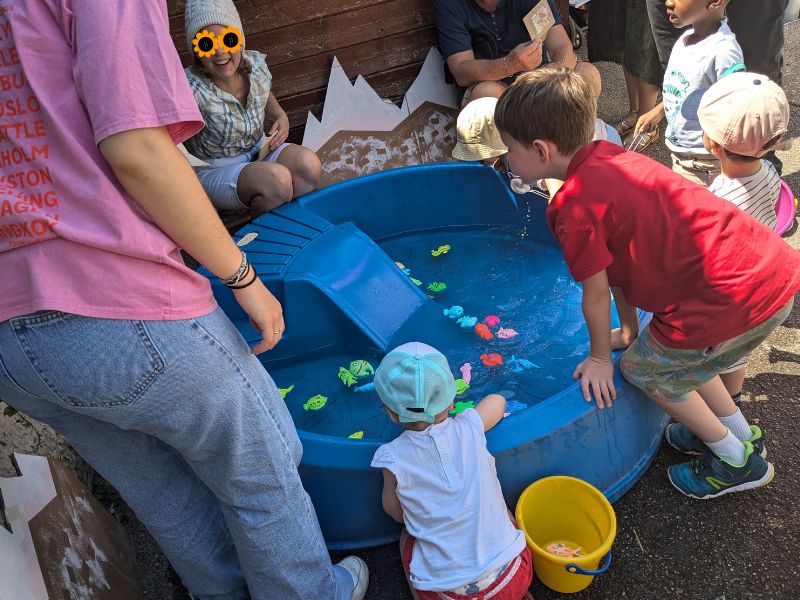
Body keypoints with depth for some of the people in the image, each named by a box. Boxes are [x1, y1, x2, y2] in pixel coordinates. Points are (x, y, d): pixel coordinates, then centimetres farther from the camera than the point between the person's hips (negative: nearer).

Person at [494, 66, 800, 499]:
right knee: (682, 354, 30)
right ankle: (741, 433, 45)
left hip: (734, 302, -9)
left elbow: (596, 294, -5)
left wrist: (600, 357, 14)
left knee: (644, 369, 17)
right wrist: (628, 331, 27)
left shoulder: (575, 206, -17)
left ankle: (737, 462, 31)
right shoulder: (605, 155, 9)